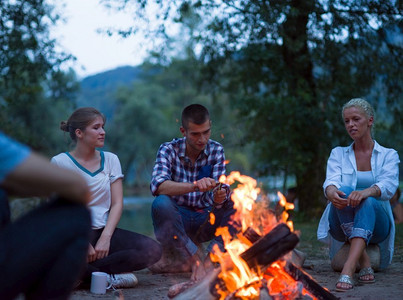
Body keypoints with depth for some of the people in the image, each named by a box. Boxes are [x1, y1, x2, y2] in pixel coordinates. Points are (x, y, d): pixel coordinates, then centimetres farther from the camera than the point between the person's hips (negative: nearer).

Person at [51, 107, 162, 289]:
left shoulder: (110, 160, 11)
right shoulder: (60, 162, -1)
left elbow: (117, 204, 4)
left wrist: (105, 238, -12)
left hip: (104, 231, 4)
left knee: (152, 250, -22)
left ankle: (86, 271, -17)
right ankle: (110, 276, -14)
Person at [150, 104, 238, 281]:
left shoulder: (216, 150, 0)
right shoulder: (169, 150, -9)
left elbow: (218, 190, -12)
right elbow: (157, 186, -28)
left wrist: (219, 197, -37)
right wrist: (194, 186, -44)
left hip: (204, 221, 3)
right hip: (175, 220, -2)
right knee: (161, 203, -34)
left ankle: (210, 258, -24)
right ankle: (196, 258, -23)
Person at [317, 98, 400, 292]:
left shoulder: (388, 155, 5)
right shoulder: (338, 154, 9)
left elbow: (388, 186, -16)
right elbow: (331, 182, -12)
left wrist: (365, 192, -40)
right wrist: (332, 193, -39)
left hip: (375, 225, -1)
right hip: (342, 226, 1)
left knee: (369, 201, -36)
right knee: (344, 192, -32)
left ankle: (347, 271, -55)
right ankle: (364, 264, -37)